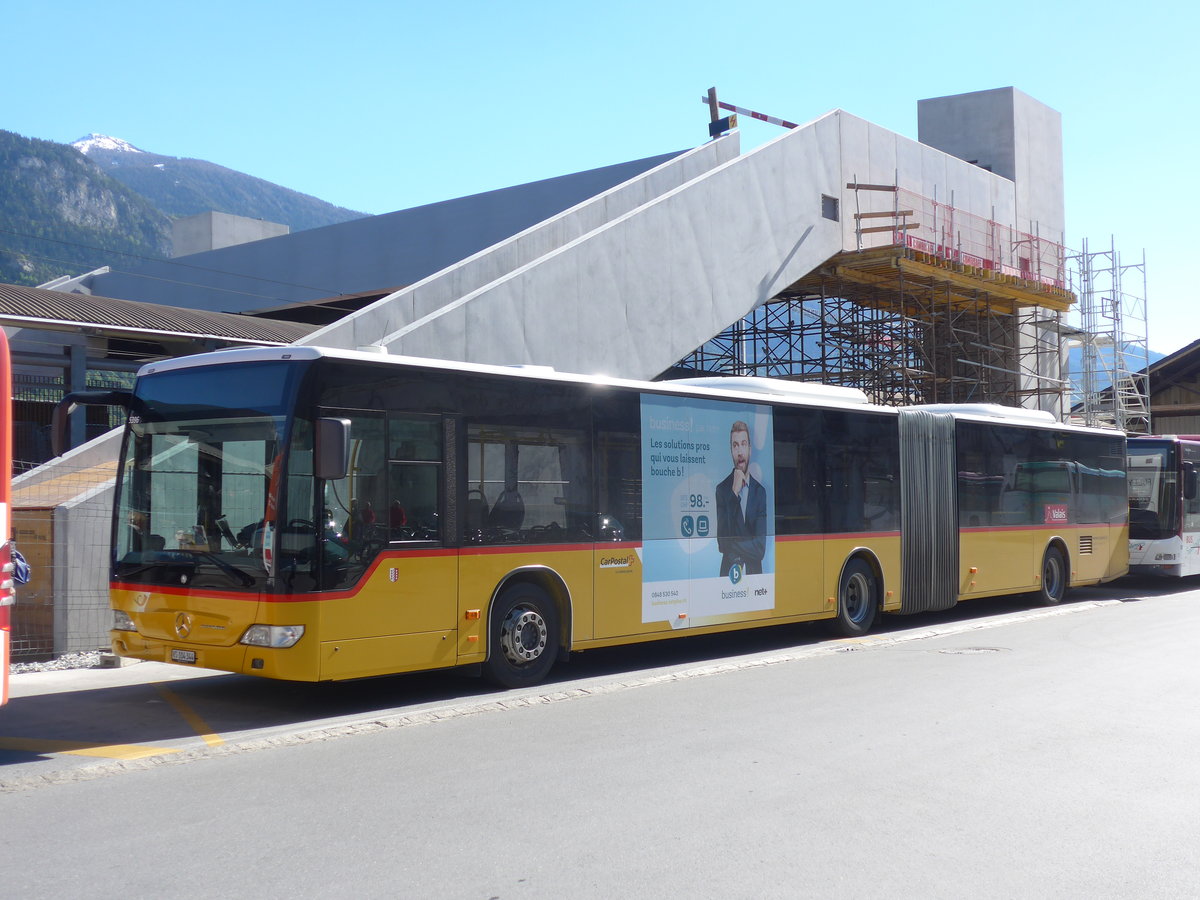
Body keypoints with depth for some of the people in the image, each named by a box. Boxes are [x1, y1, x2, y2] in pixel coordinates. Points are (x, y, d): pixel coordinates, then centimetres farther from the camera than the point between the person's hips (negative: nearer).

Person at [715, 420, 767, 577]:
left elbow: (761, 547, 2)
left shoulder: (760, 491, 5)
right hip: (729, 570, 0)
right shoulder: (722, 489, 1)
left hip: (754, 571, 1)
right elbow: (722, 542, -10)